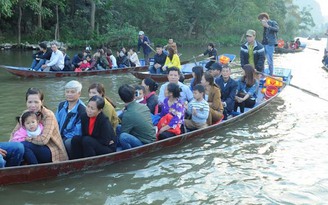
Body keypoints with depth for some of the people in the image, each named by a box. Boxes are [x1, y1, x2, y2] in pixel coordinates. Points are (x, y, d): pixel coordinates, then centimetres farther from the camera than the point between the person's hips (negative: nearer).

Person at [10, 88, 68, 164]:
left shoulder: (48, 115, -16)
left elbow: (43, 140, -26)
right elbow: (14, 132, 5)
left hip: (52, 151, -6)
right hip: (38, 148, 6)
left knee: (23, 146, -27)